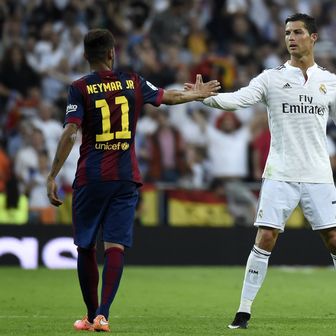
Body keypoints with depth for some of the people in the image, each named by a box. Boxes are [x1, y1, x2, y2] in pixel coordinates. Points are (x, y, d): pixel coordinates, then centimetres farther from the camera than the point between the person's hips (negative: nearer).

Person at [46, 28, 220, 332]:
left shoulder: (81, 88, -4)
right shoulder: (133, 82, 6)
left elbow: (69, 134, -13)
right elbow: (168, 97, 21)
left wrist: (52, 176, -10)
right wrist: (198, 94, 40)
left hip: (91, 178, -2)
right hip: (126, 177, 2)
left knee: (86, 248, 11)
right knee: (115, 246, -3)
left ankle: (92, 315, 16)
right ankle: (102, 315, -17)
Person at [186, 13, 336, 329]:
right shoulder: (272, 78, 0)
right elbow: (238, 98, -14)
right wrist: (207, 96, -31)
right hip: (279, 173, -1)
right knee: (265, 239, -8)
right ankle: (244, 310, -1)